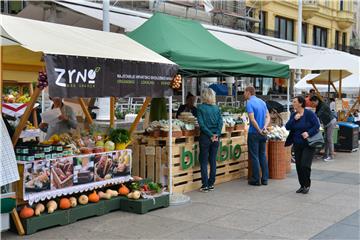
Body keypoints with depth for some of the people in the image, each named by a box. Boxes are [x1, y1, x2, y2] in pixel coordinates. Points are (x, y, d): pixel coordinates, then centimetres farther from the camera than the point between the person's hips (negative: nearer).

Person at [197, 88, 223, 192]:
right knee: (213, 160, 11)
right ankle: (211, 184, 16)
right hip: (215, 137, 4)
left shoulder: (200, 108, -6)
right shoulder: (216, 108, 5)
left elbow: (201, 124, -13)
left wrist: (210, 135, -10)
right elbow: (220, 122, -3)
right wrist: (216, 134, -7)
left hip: (205, 137, -4)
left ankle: (205, 185, 3)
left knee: (203, 161, 4)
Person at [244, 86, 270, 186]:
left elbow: (252, 119, -21)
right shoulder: (262, 102, 11)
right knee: (263, 155, 13)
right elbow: (268, 117, 6)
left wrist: (259, 130, -15)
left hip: (254, 133, -7)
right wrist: (264, 128, -7)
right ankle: (265, 179, 16)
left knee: (254, 156, 1)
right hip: (263, 134, 7)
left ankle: (256, 180, 5)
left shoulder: (249, 103, -12)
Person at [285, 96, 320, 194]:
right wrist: (294, 119, -14)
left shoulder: (309, 113, -10)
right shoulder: (293, 115, 6)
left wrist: (308, 133, -25)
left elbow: (317, 125, -12)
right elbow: (287, 127, -1)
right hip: (297, 144, 6)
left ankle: (307, 185, 9)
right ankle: (302, 185, 21)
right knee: (298, 166, 7)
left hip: (308, 144, -6)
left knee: (305, 165, -10)